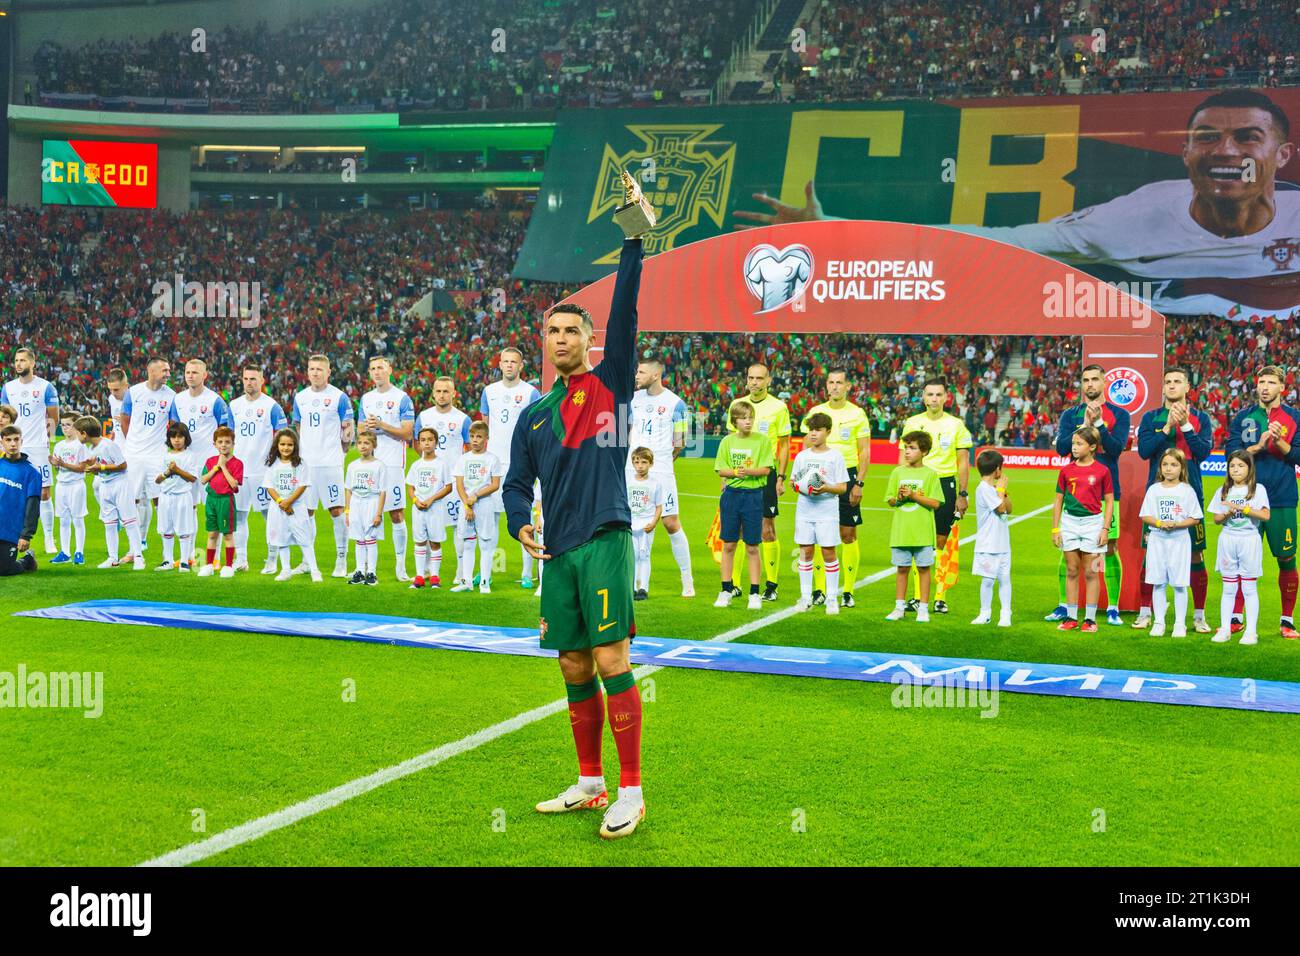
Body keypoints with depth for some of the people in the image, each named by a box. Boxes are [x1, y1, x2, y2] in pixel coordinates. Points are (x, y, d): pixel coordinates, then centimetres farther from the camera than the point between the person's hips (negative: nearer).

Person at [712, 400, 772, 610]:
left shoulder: (762, 440, -2)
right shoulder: (727, 441, 5)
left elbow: (767, 469, -7)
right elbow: (720, 470, 3)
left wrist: (749, 471, -23)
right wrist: (734, 472, -16)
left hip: (753, 495, -2)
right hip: (731, 494, 2)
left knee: (752, 547, 1)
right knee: (728, 545, 6)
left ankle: (754, 594, 9)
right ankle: (726, 591, 16)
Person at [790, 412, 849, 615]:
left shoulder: (835, 456, -1)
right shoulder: (802, 456, 9)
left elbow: (843, 487, -2)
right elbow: (794, 482, 13)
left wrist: (826, 488, -19)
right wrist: (799, 487, -10)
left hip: (827, 512, -3)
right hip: (804, 510, 3)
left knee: (828, 552, -1)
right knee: (805, 552, 4)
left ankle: (832, 598, 7)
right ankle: (805, 596, 12)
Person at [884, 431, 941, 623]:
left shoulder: (930, 474, -3)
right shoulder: (898, 472, 7)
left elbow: (936, 503, -9)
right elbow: (889, 500, 10)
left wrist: (913, 495, -15)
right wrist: (898, 498, -11)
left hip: (923, 532, -3)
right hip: (900, 531, 3)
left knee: (923, 568, 3)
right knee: (902, 568, 9)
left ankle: (923, 608, 12)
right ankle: (899, 607, 18)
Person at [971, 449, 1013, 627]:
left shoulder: (993, 487, 12)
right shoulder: (983, 488, -13)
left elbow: (1009, 509, 14)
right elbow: (1001, 508, -15)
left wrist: (1003, 491, 2)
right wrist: (1001, 488, -4)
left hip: (1002, 544, 7)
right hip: (988, 545, -7)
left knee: (1004, 578, 3)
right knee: (988, 580, 0)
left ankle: (1005, 614, 6)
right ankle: (985, 613, 11)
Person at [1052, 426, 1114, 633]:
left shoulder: (1102, 471, -3)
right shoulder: (1066, 471, 3)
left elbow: (1109, 501, 1)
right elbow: (1058, 501, 8)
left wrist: (1105, 528, -5)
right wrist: (1055, 529, 4)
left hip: (1092, 522, -3)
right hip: (1070, 522, 3)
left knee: (1090, 573, 2)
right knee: (1071, 571, 7)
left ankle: (1090, 619, 9)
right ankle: (1071, 617, 14)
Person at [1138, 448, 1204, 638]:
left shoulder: (1187, 490, 0)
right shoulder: (1154, 489, 6)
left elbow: (1195, 519, -1)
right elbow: (1145, 516, 4)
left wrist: (1176, 524, -16)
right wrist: (1160, 523, -14)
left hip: (1179, 540, -2)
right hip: (1157, 539, 2)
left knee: (1179, 584, 0)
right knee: (1158, 583, 4)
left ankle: (1180, 623, 7)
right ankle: (1159, 622, 11)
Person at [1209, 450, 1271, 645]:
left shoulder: (1258, 489, -1)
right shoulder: (1224, 491, 9)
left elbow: (1265, 515, -12)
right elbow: (1216, 519, 8)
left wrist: (1241, 508, -19)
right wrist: (1227, 514, -13)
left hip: (1249, 540, -3)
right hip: (1228, 540, 3)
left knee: (1249, 589, 1)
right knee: (1228, 588, 8)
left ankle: (1251, 631, 4)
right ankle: (1225, 629, 11)